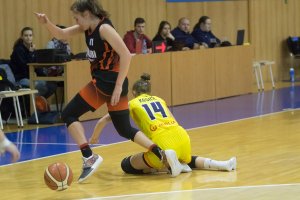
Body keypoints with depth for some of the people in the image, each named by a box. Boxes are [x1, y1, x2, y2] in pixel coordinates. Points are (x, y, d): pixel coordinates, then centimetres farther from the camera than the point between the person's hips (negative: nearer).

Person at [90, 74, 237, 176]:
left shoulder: (132, 104, 16)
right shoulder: (159, 100, 26)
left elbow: (104, 120, 21)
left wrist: (93, 138, 39)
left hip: (165, 146, -5)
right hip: (183, 139, 5)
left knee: (126, 165, 13)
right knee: (186, 161, 38)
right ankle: (223, 165, 14)